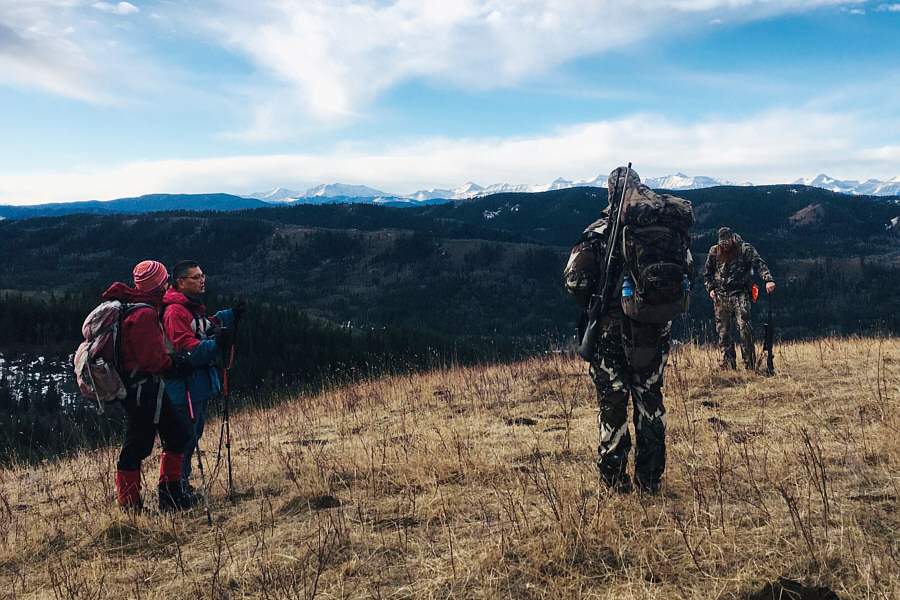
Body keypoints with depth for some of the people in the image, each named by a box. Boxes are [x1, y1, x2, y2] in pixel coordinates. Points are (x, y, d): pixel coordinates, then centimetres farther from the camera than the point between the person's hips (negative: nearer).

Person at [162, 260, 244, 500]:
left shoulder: (194, 307, 15)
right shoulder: (175, 311, -18)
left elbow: (208, 327, 34)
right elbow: (188, 350, -26)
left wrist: (232, 315, 22)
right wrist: (216, 344, -38)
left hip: (200, 385, 11)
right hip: (185, 387, -11)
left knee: (194, 435, 19)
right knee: (184, 438, -5)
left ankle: (182, 484, 30)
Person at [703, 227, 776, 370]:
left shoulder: (746, 249, 0)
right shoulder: (714, 252, 11)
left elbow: (759, 264, -12)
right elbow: (708, 273, 22)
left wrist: (768, 280, -29)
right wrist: (711, 288, 7)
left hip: (740, 293, -3)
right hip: (721, 296, 4)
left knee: (744, 328, -15)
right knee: (723, 331, 3)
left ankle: (750, 366, -12)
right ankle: (728, 367, 10)